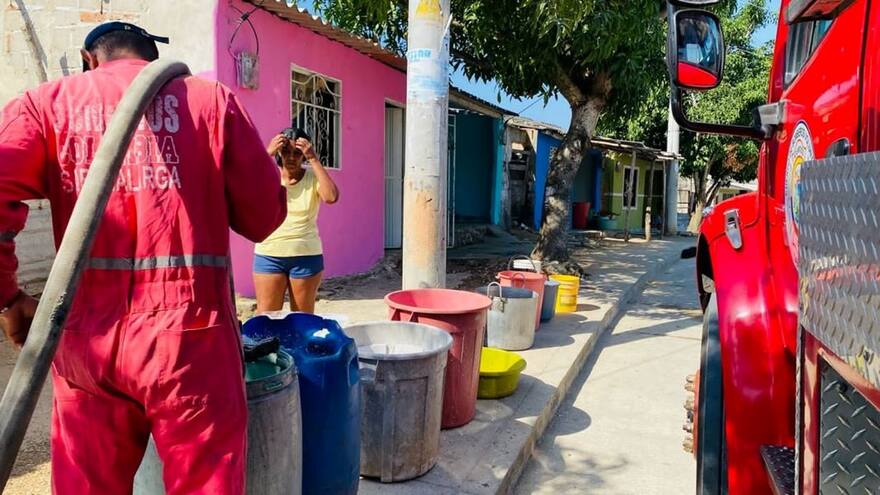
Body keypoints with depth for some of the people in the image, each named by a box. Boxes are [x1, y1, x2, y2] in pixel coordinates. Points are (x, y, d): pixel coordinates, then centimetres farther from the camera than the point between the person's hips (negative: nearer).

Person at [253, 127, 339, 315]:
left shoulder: (313, 177, -1)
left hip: (306, 256, 0)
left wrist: (314, 159, -17)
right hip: (269, 256, 1)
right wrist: (267, 154, -19)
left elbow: (331, 197, -20)